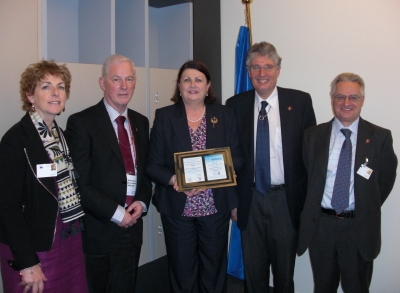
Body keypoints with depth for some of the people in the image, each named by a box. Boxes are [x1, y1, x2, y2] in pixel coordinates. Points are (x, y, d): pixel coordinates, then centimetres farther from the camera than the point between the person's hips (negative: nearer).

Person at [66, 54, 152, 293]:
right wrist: (115, 213, -15)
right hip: (100, 229, -5)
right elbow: (79, 182, -14)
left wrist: (142, 202, -3)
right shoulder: (81, 122, -10)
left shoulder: (141, 122, 9)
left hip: (132, 225, 5)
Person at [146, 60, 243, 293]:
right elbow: (153, 164, -2)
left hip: (216, 207, 1)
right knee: (182, 272, 11)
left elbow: (237, 159, 0)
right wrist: (173, 179, -22)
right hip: (177, 208, 0)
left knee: (214, 271, 13)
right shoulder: (164, 116, 1)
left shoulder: (225, 115, 4)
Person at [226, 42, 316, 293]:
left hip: (287, 199, -1)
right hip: (250, 200, 1)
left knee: (285, 270, 16)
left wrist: (308, 199, -5)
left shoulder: (300, 101, -4)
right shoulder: (236, 105, 0)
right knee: (253, 270, 16)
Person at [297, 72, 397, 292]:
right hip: (320, 225, 1)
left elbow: (386, 180, 4)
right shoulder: (313, 135, 1)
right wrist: (311, 210, 2)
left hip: (360, 228, -1)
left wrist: (367, 211, 4)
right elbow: (306, 176, 7)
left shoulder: (380, 137, -3)